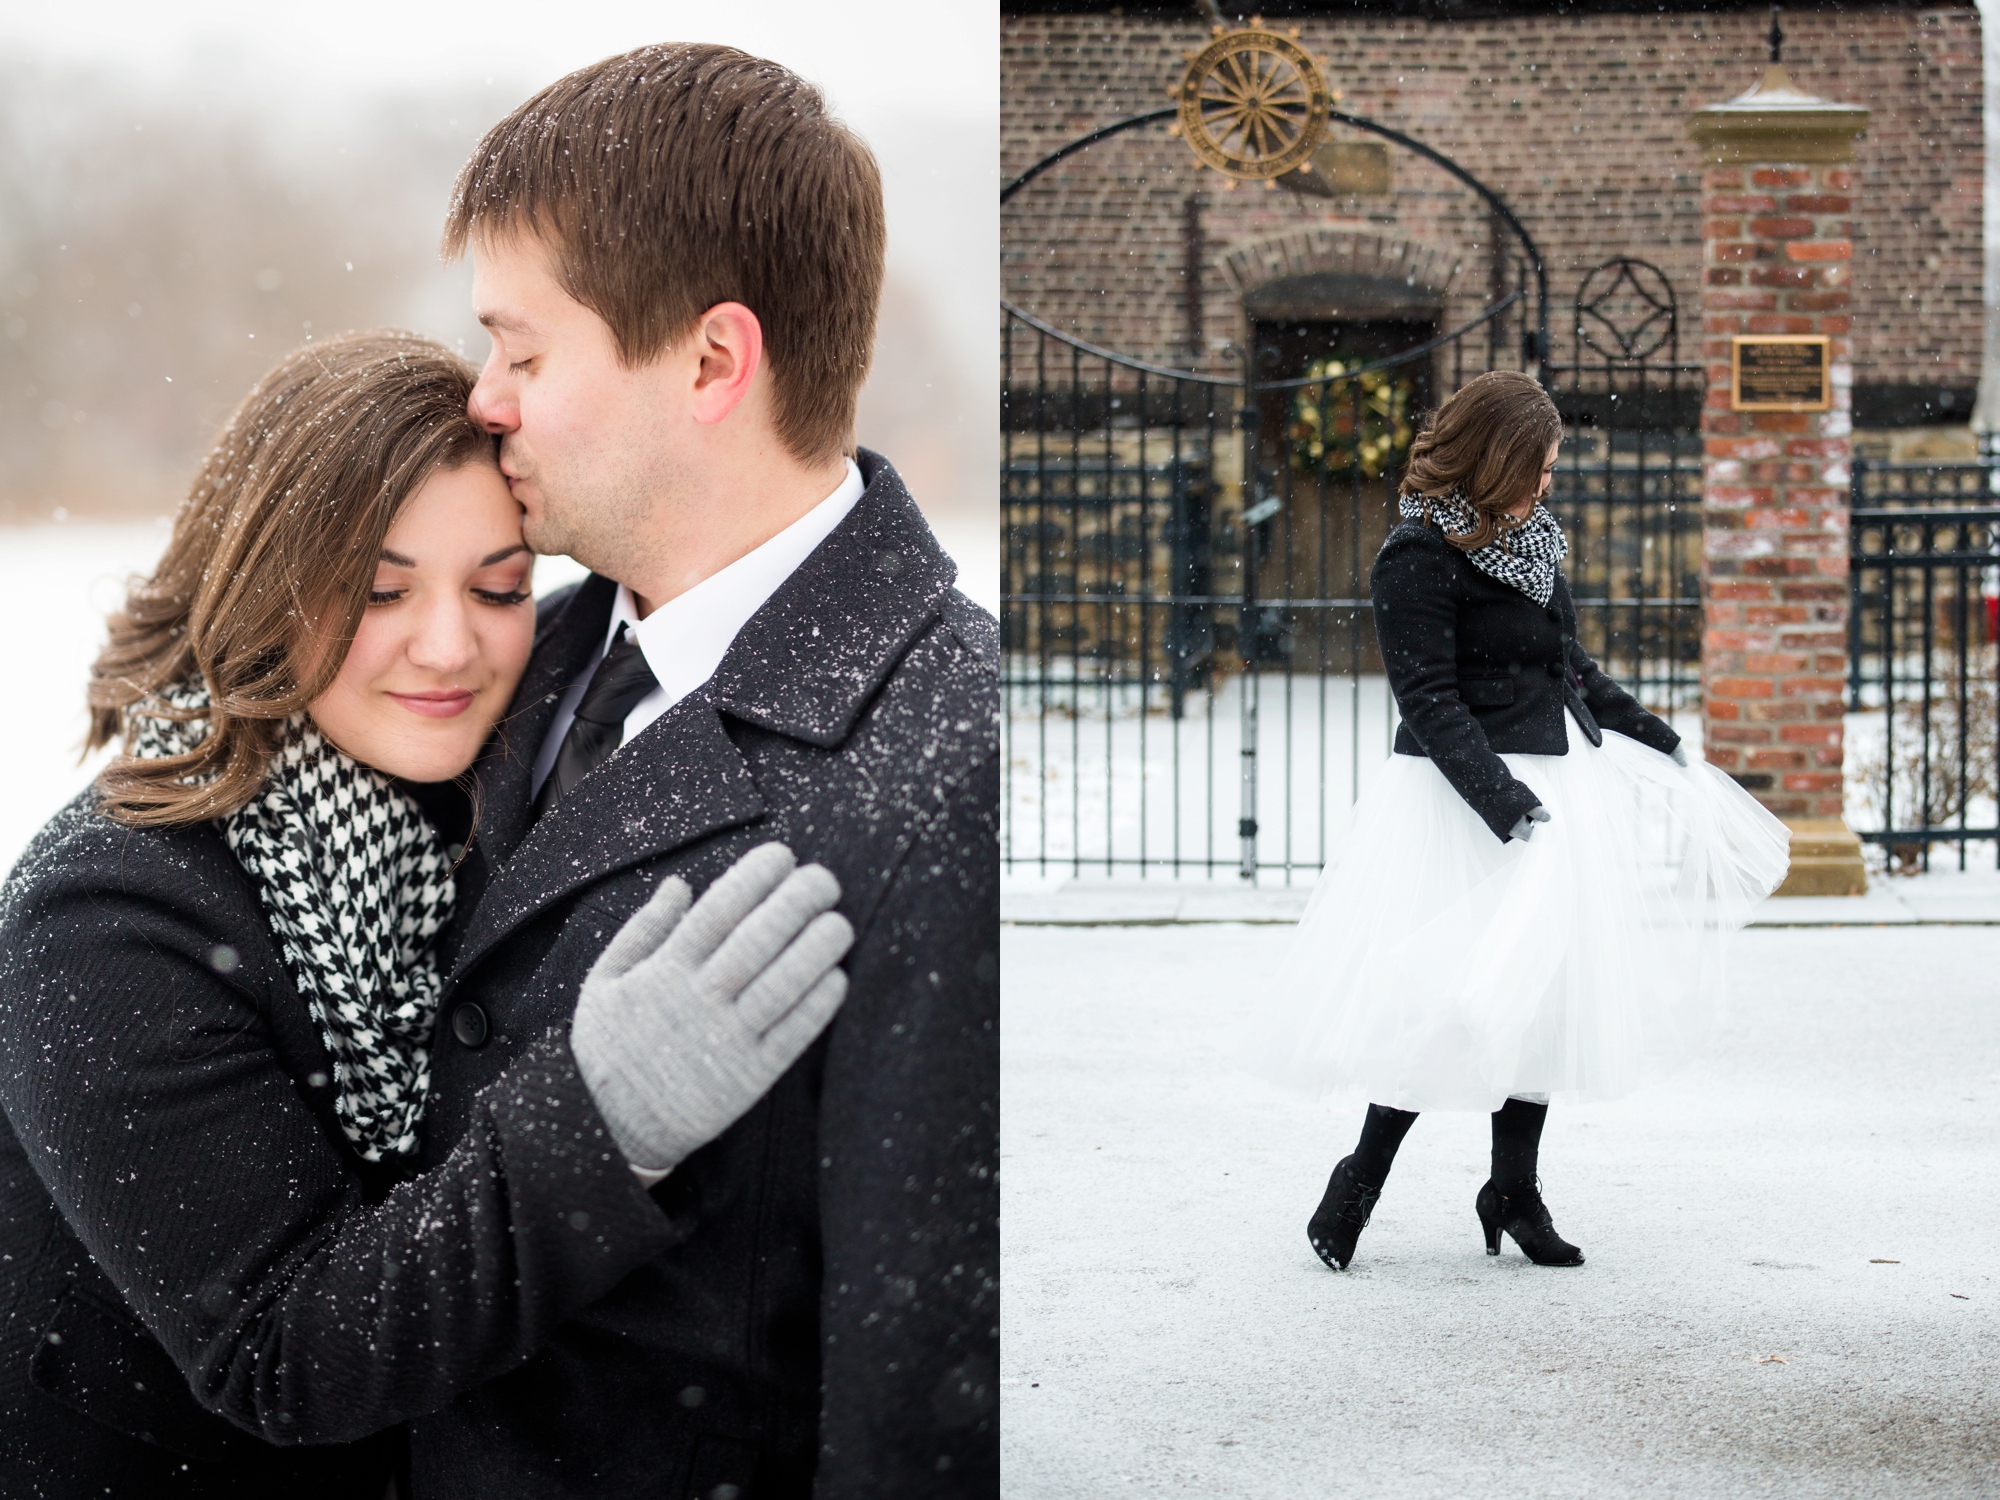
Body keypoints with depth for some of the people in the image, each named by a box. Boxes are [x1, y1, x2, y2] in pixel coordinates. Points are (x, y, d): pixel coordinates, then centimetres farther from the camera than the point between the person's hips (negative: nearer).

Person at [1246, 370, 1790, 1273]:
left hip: (1556, 783, 9)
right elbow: (1429, 700, -19)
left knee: (1545, 984, 9)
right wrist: (1499, 798, -27)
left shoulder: (1527, 537, 12)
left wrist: (1647, 735, 25)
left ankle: (1514, 1190, 18)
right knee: (1460, 993, -10)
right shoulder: (1420, 557, -14)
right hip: (1464, 796, -9)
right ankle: (1360, 1181, 5)